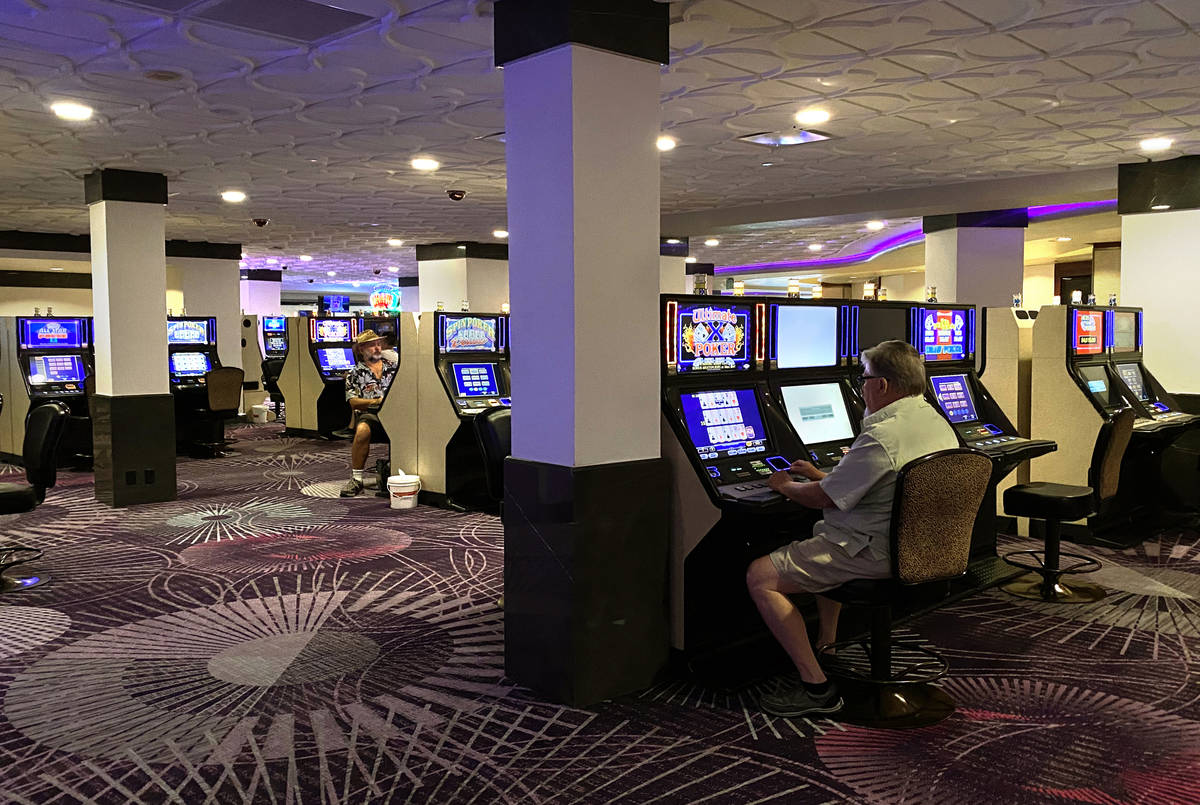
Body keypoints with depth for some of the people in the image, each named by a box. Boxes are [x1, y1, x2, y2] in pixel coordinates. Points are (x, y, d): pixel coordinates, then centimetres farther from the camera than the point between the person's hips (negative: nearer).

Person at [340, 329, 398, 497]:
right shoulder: (356, 373, 13)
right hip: (370, 414, -1)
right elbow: (353, 401, 2)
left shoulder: (392, 366, 20)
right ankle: (356, 479, -27)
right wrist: (379, 401, -9)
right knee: (362, 430, -37)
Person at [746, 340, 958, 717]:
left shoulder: (882, 437, -23)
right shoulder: (938, 422, 9)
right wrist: (824, 476, 19)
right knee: (825, 536, 36)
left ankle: (817, 687, -7)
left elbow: (825, 497, -16)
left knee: (760, 577, -8)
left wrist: (786, 485, 3)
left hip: (877, 555, -10)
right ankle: (827, 644, 36)